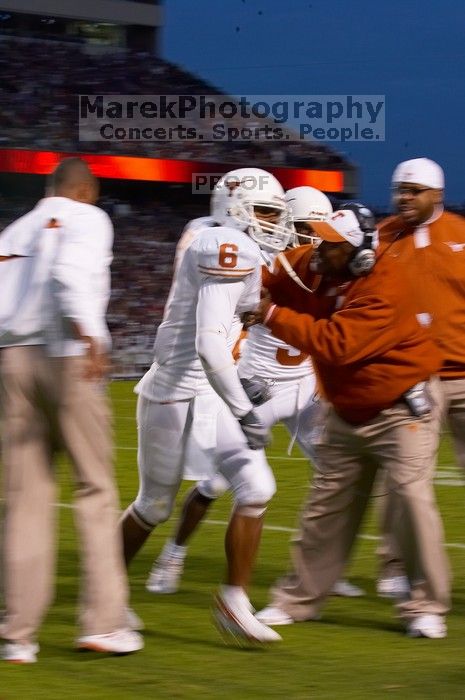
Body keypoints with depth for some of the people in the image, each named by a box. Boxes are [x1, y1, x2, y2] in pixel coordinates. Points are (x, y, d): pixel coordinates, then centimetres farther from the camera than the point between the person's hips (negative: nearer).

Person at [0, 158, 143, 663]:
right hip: (65, 357, -5)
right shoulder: (88, 219, 5)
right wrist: (89, 336, -27)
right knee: (95, 489, 3)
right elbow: (72, 272, -16)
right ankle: (102, 621, 1)